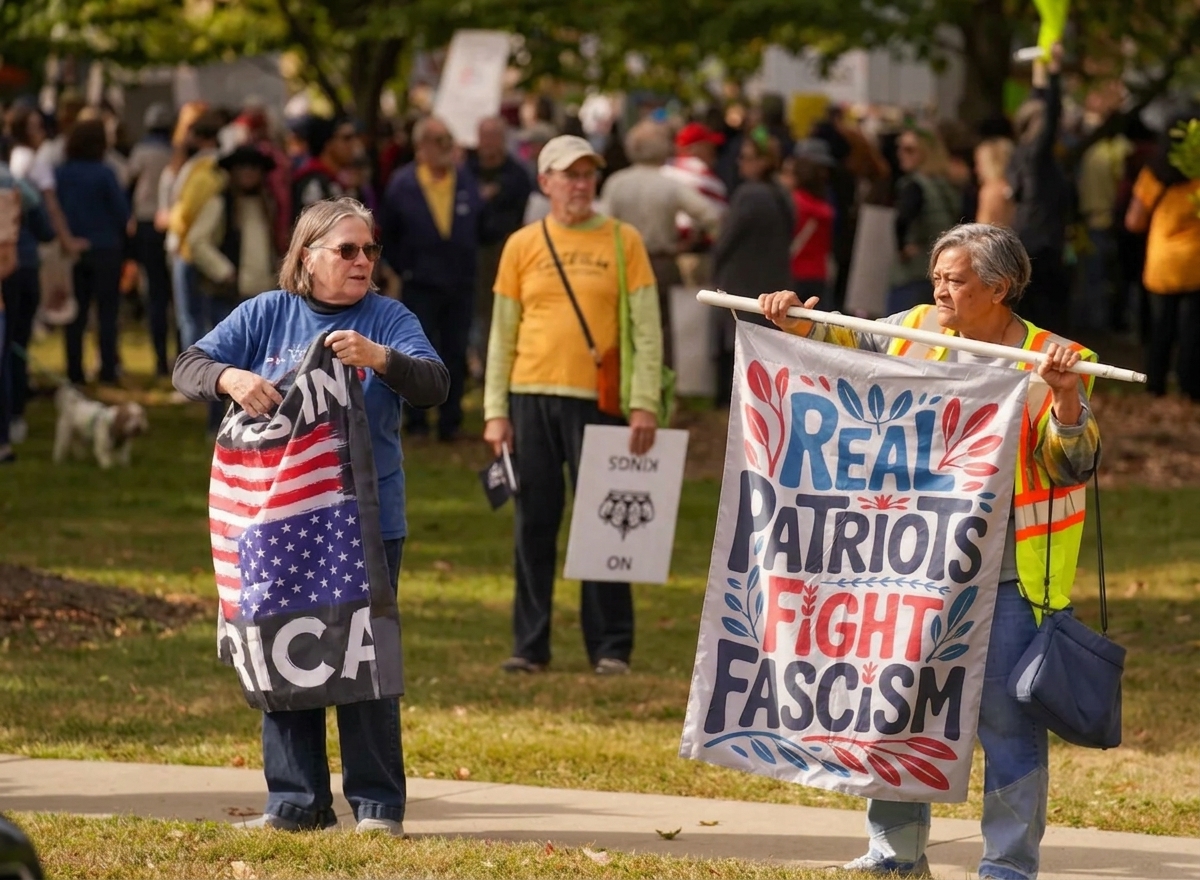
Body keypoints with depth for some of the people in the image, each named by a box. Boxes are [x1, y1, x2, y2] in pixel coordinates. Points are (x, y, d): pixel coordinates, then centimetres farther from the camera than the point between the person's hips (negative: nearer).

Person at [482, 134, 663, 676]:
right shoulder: (523, 245, 9)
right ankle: (530, 646, 9)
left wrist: (644, 404, -9)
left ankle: (610, 648, 4)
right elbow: (502, 334, 9)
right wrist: (495, 411, 2)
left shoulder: (622, 242, 4)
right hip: (532, 397, 2)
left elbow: (647, 329, 0)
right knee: (534, 524, 4)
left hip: (597, 400, -2)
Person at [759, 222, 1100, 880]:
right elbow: (844, 344, 23)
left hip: (1006, 578, -5)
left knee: (1007, 721, -1)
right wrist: (794, 322, 7)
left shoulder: (1050, 361, -7)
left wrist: (1065, 398, -27)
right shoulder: (913, 332, 5)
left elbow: (1071, 466, -12)